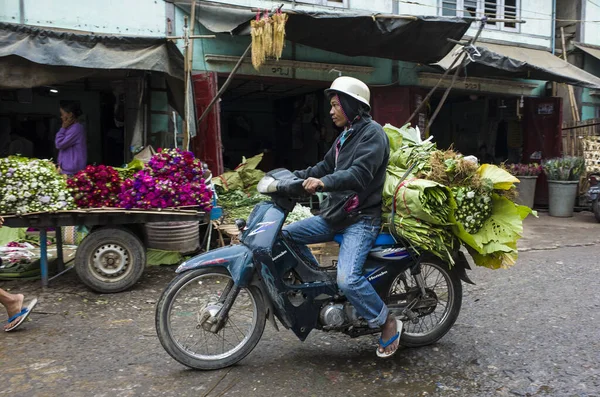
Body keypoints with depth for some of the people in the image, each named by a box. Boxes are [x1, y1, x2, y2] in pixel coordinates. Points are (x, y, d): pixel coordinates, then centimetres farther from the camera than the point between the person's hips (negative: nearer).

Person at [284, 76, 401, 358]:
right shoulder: (345, 136, 20)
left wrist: (323, 183, -38)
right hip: (336, 215, 10)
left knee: (347, 279, -25)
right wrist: (295, 176, 8)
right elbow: (326, 166, 21)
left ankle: (388, 323, -2)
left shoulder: (372, 133, -11)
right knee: (288, 235, 7)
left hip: (362, 219, -10)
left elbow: (360, 173, -26)